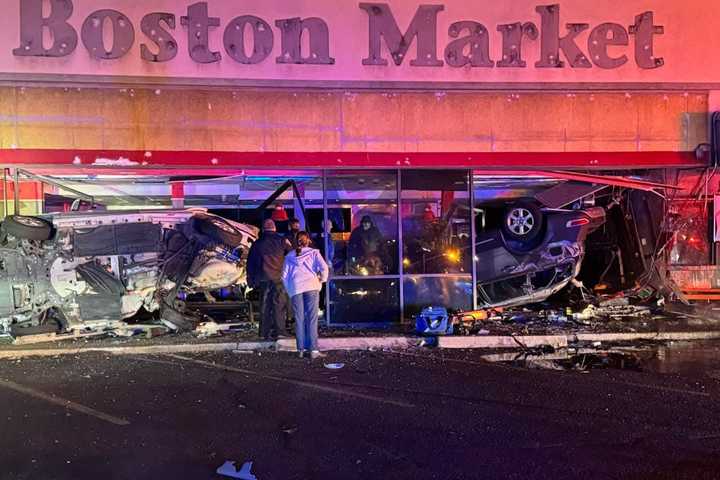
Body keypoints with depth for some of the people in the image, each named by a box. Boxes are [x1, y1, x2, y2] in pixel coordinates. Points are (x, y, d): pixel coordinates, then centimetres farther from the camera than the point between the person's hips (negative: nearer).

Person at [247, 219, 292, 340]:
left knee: (265, 306, 8)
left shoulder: (257, 244, 12)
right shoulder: (282, 241, 4)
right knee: (279, 305, -1)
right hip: (279, 278, -2)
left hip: (263, 279, 3)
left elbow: (250, 263, 14)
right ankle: (279, 331, -7)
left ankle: (265, 333, 9)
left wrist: (251, 280, 19)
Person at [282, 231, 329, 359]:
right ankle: (313, 350, -5)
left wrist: (289, 290, 17)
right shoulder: (313, 253, 8)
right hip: (311, 286, -2)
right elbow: (324, 268, -7)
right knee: (312, 319, -2)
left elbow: (284, 276, 10)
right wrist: (322, 280, 8)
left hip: (295, 288, 2)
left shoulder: (289, 256, 14)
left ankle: (301, 349, 7)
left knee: (299, 319, 7)